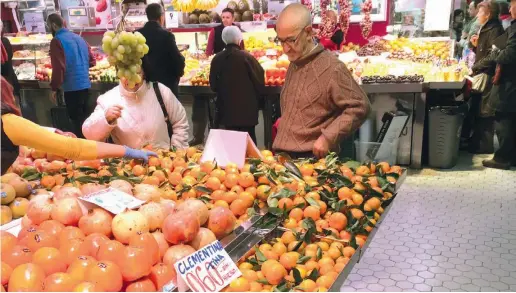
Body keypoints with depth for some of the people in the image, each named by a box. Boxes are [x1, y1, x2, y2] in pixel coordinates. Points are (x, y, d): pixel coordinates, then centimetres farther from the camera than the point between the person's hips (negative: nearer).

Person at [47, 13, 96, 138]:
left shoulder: (57, 41, -11)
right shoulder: (78, 37, 11)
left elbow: (58, 67, -17)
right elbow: (92, 60, 14)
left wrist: (54, 88, -10)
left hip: (72, 86, -8)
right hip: (85, 84, 8)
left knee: (77, 120, 0)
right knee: (84, 118, 17)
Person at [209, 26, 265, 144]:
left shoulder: (217, 59, 0)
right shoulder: (246, 57, -11)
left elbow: (213, 85, 7)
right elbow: (259, 79, -6)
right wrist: (256, 97, 12)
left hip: (226, 108, 3)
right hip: (246, 107, -3)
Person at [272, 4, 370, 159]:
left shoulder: (331, 67, -13)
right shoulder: (294, 64, 12)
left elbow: (360, 106, -15)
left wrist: (328, 137, -19)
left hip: (312, 158, -7)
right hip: (283, 155, 7)